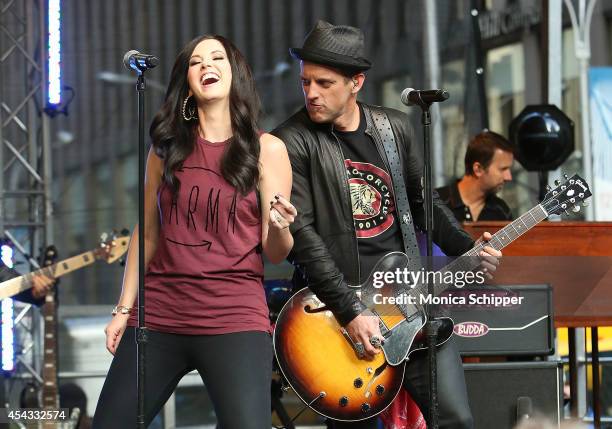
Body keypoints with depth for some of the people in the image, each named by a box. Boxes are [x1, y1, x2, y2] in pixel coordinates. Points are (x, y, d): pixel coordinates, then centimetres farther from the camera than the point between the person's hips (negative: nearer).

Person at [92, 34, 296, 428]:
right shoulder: (168, 147, 10)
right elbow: (147, 234, 15)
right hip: (159, 315, 3)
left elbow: (276, 253, 1)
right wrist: (124, 309, 11)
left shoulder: (266, 149, 2)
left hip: (235, 319, -3)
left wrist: (279, 227, -20)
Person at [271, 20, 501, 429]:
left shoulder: (395, 127, 9)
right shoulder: (292, 142, -7)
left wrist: (468, 251, 4)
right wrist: (351, 312, -18)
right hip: (337, 304, -4)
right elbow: (300, 234, -13)